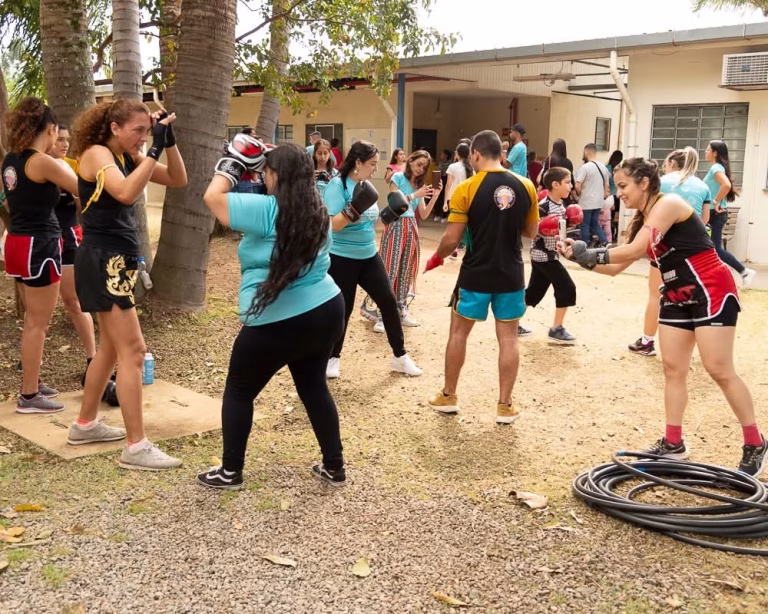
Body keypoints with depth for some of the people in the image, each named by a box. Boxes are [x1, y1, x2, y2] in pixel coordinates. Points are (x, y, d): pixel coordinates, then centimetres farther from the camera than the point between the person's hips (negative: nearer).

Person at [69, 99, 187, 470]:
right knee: (133, 352, -10)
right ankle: (136, 447, -5)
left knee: (112, 348, 18)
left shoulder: (129, 157, 10)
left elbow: (178, 180, 7)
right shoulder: (96, 153, -12)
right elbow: (125, 192, -32)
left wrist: (168, 141, -6)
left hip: (116, 261, 9)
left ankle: (85, 425, 32)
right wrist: (155, 150, -29)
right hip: (102, 262, -9)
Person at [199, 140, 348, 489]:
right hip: (325, 311, 7)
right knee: (314, 387, 20)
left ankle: (230, 473, 20)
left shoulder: (267, 209, -15)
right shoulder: (317, 211, 7)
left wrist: (233, 164, 3)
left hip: (276, 323, -7)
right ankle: (334, 468, 25)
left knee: (239, 392, 11)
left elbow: (212, 197, -13)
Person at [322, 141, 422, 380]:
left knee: (389, 301, 4)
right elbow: (332, 225, -23)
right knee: (342, 308, 2)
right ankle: (333, 357, 24)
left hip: (369, 256, 7)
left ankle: (400, 356, 16)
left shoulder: (366, 186, 7)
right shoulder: (337, 186, -16)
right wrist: (353, 209, -35)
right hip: (341, 259, -7)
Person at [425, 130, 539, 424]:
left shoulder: (466, 189, -12)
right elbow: (531, 232, 10)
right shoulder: (526, 186, -1)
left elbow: (452, 239, -11)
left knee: (458, 332, 14)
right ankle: (505, 405, 14)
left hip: (476, 274, -2)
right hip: (511, 275, 3)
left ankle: (448, 397, 23)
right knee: (508, 338, 10)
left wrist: (436, 257, 8)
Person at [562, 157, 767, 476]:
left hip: (712, 292, -9)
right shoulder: (641, 221, 11)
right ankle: (673, 444, 13)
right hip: (677, 297, 9)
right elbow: (616, 267, 10)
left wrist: (592, 254, -20)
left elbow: (636, 250, -26)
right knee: (673, 369, 6)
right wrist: (584, 259, -4)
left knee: (719, 370, -8)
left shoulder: (669, 204, -16)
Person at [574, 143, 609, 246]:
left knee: (585, 226, 4)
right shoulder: (603, 167, 7)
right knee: (594, 223, 19)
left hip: (586, 202, -6)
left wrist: (580, 195, 1)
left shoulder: (585, 167, -15)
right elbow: (606, 185, 13)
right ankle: (604, 242, 7)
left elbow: (577, 186, -18)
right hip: (599, 202, 6)